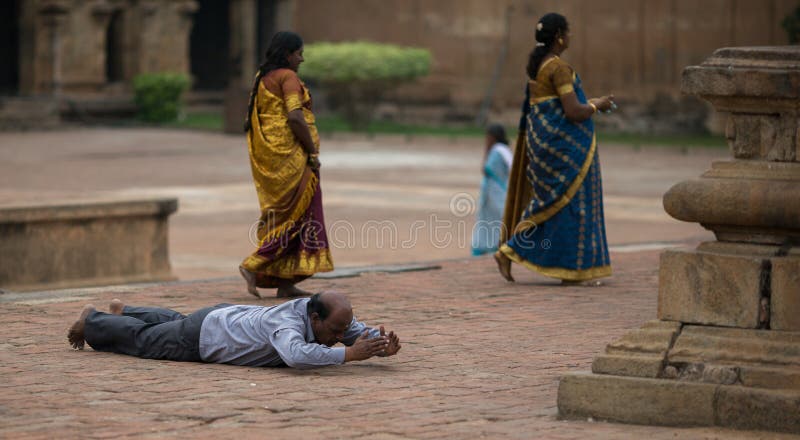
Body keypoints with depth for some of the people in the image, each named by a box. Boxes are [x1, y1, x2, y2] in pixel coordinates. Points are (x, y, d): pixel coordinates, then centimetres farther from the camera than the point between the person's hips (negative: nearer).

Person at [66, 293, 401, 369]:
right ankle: (92, 320, 46)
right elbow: (296, 356, -65)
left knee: (174, 325, 37)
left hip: (231, 319, 7)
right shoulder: (289, 323, -45)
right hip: (202, 338, -7)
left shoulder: (328, 317, -22)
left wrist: (383, 347, -36)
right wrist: (350, 353, -62)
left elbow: (362, 333, -12)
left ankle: (123, 313, 63)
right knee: (143, 340, 20)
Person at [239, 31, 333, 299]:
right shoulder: (288, 77, -10)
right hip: (290, 154, -9)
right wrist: (313, 152, -14)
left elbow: (251, 121, 17)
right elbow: (295, 117, -21)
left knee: (281, 215, 11)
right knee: (298, 216, -4)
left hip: (266, 157, 9)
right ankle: (253, 266, -12)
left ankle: (285, 284, 9)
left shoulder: (262, 78, 16)